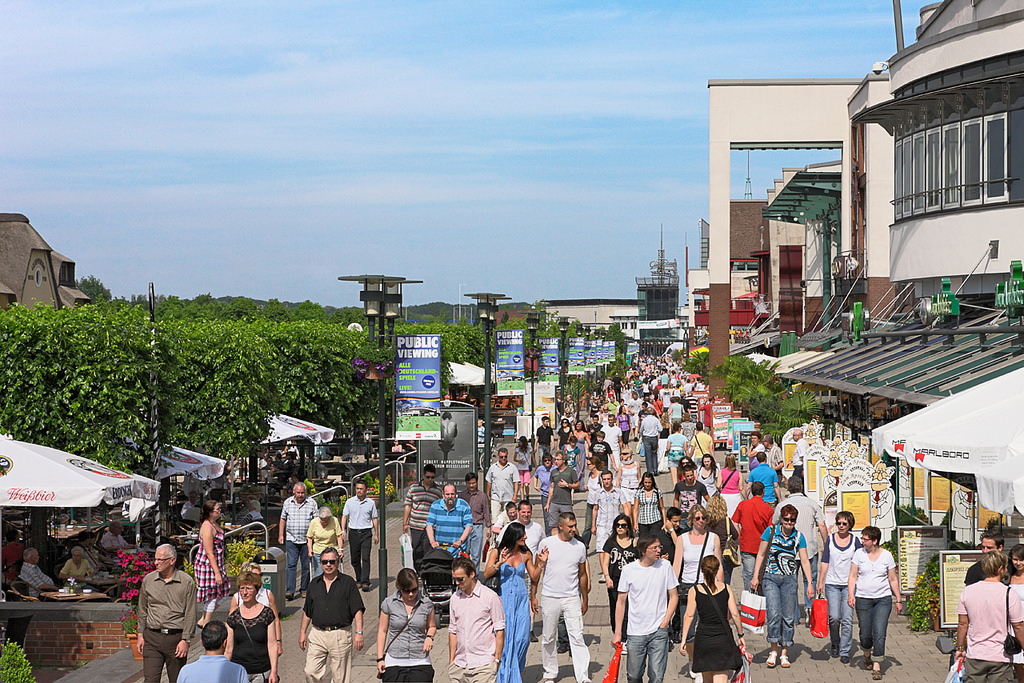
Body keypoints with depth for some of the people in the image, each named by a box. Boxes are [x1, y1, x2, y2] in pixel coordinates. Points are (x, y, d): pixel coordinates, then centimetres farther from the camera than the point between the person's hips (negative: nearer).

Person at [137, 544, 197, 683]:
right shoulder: (148, 580, 6)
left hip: (176, 638, -2)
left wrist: (186, 640, -7)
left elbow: (190, 614, -2)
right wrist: (140, 634, 12)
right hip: (152, 637, 2)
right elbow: (142, 610, 16)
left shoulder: (186, 582, -3)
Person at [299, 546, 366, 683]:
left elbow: (357, 610, -3)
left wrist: (359, 632, -13)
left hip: (340, 635, -3)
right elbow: (307, 611, 19)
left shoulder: (348, 582, 1)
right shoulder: (314, 583, 12)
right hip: (317, 634, 3)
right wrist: (302, 632, 13)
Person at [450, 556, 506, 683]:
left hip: (483, 665, -5)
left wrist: (497, 660, -6)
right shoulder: (455, 598, 11)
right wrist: (451, 661, 12)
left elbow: (500, 631, -2)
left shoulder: (490, 597, -4)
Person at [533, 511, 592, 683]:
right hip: (549, 598, 0)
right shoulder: (546, 543, -1)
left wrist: (585, 600, 15)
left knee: (577, 637, -7)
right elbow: (536, 571, 7)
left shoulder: (579, 547, 3)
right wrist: (533, 595, 4)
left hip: (572, 598, 0)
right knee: (549, 638, 9)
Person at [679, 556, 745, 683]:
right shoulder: (726, 588, 0)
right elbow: (735, 614, -2)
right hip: (723, 637, -1)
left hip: (703, 638, 1)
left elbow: (689, 615, -8)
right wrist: (740, 635, 10)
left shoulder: (694, 591, -2)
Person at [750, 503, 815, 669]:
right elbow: (761, 554, 4)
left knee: (788, 617, 1)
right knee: (774, 614, -15)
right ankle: (774, 651, -2)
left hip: (789, 580, 2)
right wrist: (755, 576, 0)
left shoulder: (798, 537, 2)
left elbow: (805, 562, 4)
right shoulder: (771, 531, -3)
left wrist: (810, 583, -2)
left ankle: (784, 654, 12)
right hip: (771, 578, -2)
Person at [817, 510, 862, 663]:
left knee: (847, 619, -5)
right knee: (834, 617, -6)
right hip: (832, 584, 0)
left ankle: (845, 652, 3)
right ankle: (835, 644, 20)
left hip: (849, 584, 0)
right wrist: (820, 582, 4)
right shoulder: (830, 539, 5)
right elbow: (825, 563, 8)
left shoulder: (855, 541, 4)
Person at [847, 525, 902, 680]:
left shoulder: (886, 555, 2)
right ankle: (867, 654, 36)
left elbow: (893, 579, 9)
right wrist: (850, 594, -9)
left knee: (879, 633, -11)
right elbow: (853, 576, 3)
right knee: (865, 634, 4)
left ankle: (877, 667, -7)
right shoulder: (859, 553, 2)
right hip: (863, 599, 1)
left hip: (883, 599, -1)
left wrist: (899, 600, 8)